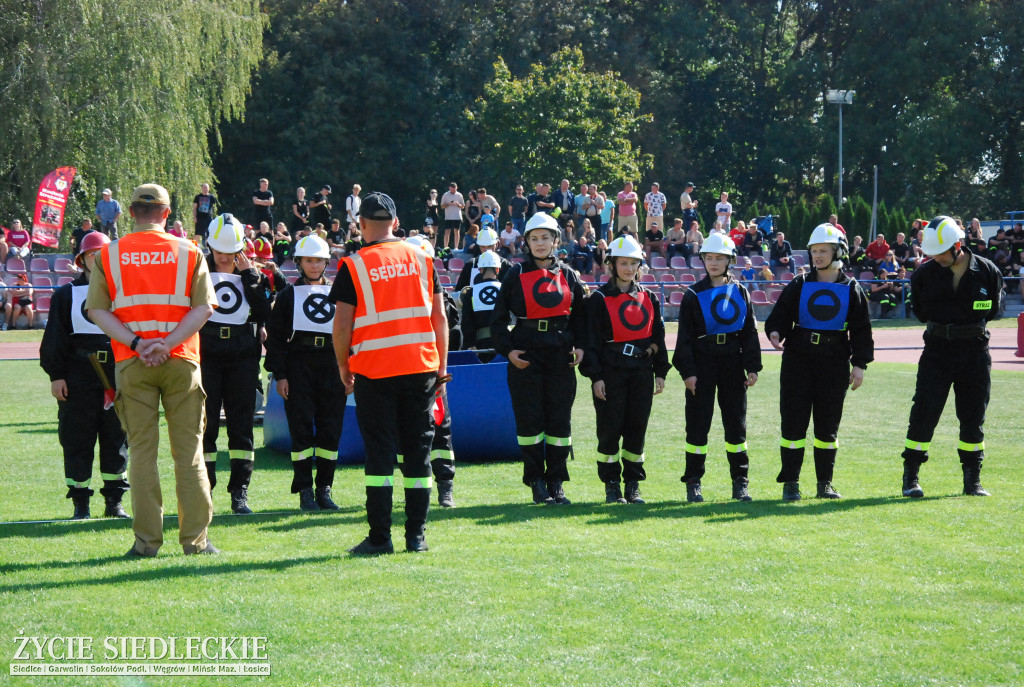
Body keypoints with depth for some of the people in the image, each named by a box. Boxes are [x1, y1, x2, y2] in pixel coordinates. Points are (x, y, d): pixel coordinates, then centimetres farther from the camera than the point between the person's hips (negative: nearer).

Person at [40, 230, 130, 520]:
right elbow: (54, 338, 5)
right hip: (78, 376, -1)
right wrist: (55, 374, -4)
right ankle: (80, 503, 5)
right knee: (77, 441, -1)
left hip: (117, 375, 1)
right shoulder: (67, 294, 9)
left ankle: (114, 501, 11)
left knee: (116, 440, 3)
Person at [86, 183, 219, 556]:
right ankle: (194, 537, 4)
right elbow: (203, 307, -6)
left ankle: (147, 539, 2)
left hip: (131, 363, 1)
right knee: (188, 451, 5)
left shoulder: (109, 254, 3)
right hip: (181, 361, -1)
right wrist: (167, 343, -11)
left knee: (142, 451, 5)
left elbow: (96, 309, -2)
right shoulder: (189, 252, 1)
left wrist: (135, 342, -8)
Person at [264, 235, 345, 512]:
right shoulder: (288, 295, 9)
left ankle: (324, 489, 8)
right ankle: (305, 491, 0)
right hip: (298, 367, -2)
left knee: (331, 429, 0)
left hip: (331, 367, 2)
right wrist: (279, 374, -4)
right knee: (302, 429, -5)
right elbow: (276, 338, 5)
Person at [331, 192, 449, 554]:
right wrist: (441, 366, 14)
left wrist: (343, 365, 10)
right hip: (421, 367, 3)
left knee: (379, 453, 2)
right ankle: (416, 535, 10)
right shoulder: (421, 259, 6)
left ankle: (379, 537, 2)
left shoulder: (354, 265, -4)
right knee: (418, 450, 8)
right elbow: (439, 316, 7)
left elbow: (342, 325, -5)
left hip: (374, 371, -2)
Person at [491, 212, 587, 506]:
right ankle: (536, 481, 6)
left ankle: (556, 481, 10)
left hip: (560, 354, 2)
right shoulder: (517, 274, 2)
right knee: (529, 418, -2)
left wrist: (580, 345, 2)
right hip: (526, 354, -2)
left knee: (560, 418, 2)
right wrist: (507, 349, -8)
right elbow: (499, 318, 3)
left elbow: (580, 314, 16)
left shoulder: (568, 275, 9)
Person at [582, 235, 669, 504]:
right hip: (611, 371, -4)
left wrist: (660, 372, 9)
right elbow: (592, 341, -3)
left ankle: (633, 484, 13)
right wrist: (595, 376, -9)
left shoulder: (648, 298, 12)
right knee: (610, 429, -3)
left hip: (641, 371, 4)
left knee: (637, 428, 5)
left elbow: (658, 336, 15)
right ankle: (612, 485, 6)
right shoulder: (600, 299, 0)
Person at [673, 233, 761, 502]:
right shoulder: (694, 295, 2)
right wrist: (688, 371, -8)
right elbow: (685, 336, 0)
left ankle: (740, 482, 12)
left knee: (736, 422, 5)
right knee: (698, 423, -1)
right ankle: (693, 483, 6)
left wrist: (752, 367, 3)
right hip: (702, 363, -2)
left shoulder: (740, 293, 8)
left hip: (733, 362, 2)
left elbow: (750, 332, 10)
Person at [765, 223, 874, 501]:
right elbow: (780, 314, 5)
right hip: (799, 360, 0)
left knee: (828, 424, 5)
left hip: (834, 362, 0)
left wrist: (859, 364, 1)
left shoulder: (851, 290, 5)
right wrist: (775, 332, -16)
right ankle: (790, 482, 2)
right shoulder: (799, 285, 6)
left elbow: (861, 329, 6)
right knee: (794, 421, -3)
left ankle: (825, 483, 14)